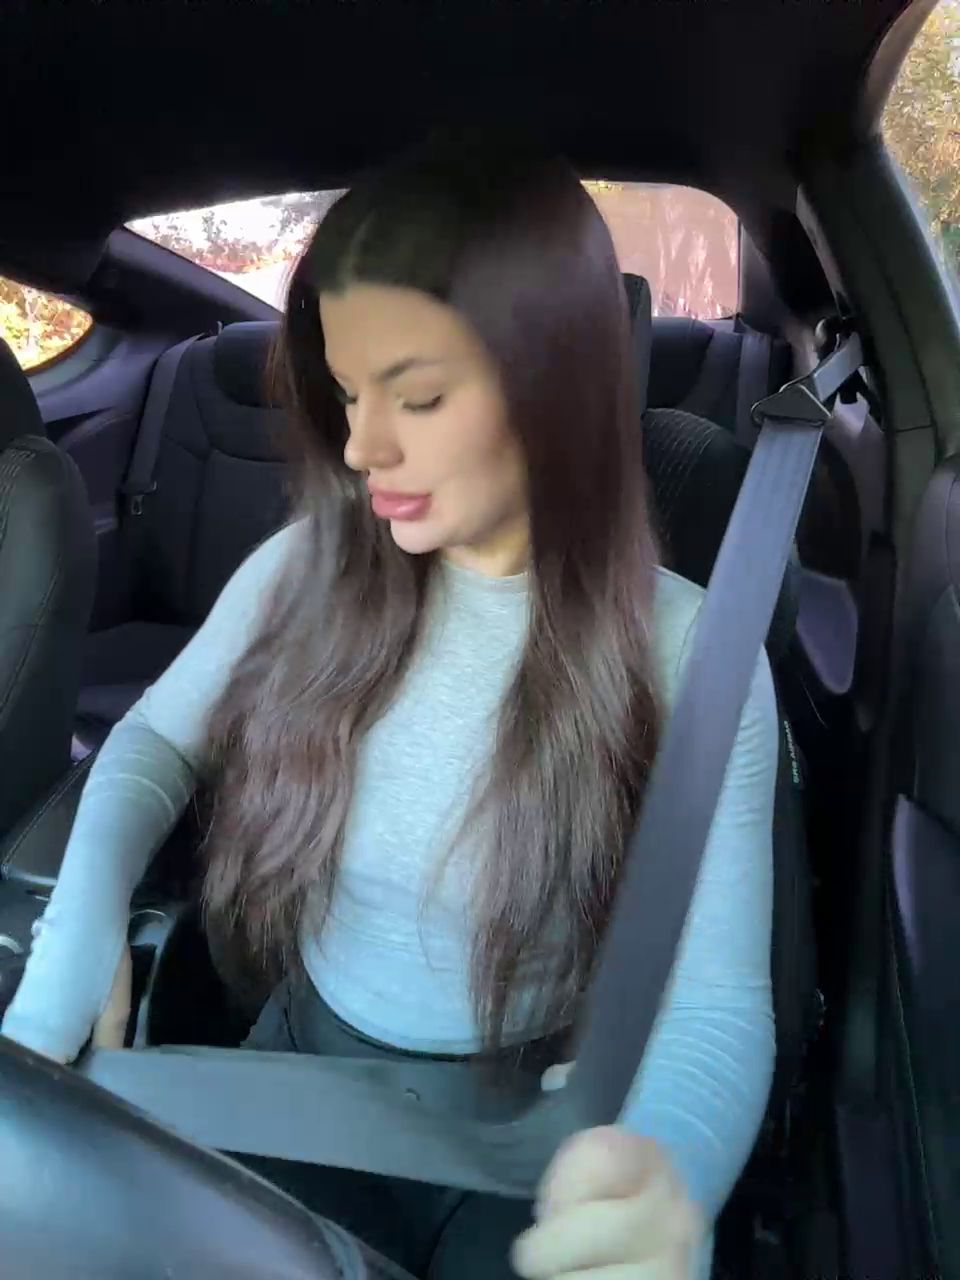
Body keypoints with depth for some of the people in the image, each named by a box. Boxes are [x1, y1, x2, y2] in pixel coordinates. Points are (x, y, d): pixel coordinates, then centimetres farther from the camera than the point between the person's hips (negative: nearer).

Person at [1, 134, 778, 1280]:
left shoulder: (687, 657, -18)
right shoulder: (309, 572, -9)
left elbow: (721, 1002, -20)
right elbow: (155, 743, 5)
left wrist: (666, 1170, -43)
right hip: (302, 1062, 2)